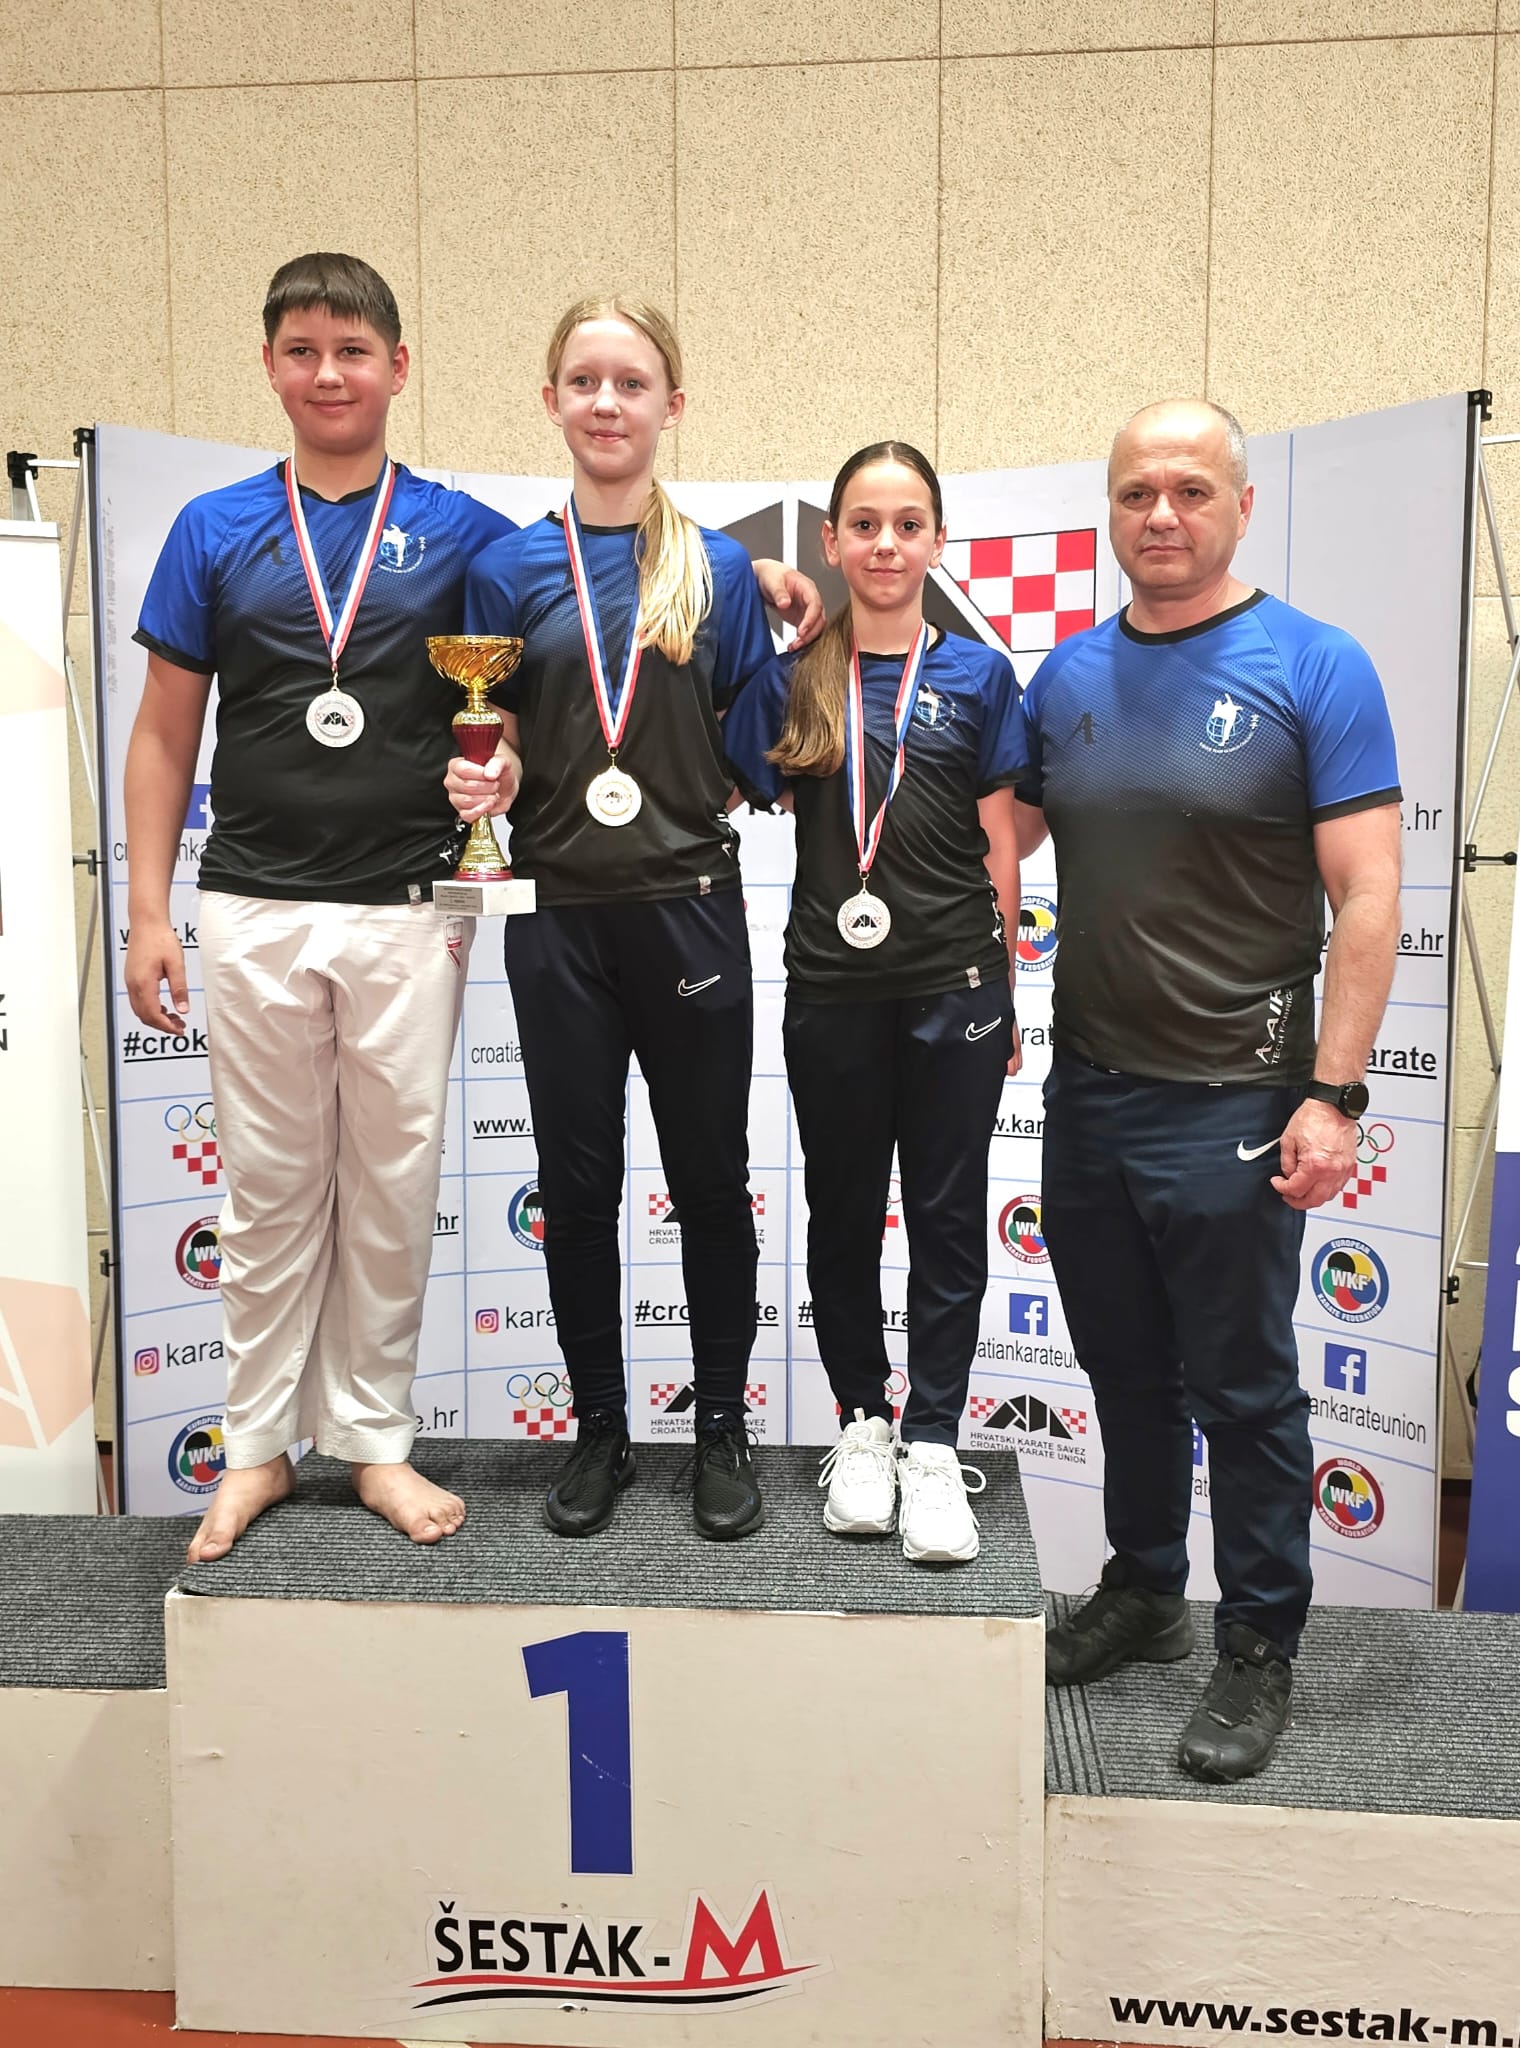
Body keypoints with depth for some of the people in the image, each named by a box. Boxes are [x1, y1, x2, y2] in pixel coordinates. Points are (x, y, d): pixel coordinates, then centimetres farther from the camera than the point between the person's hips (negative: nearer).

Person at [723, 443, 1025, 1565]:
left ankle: (933, 1443, 18)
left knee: (947, 1216, 6)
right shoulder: (792, 678, 4)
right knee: (843, 1211, 11)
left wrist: (1004, 989, 4)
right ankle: (864, 1422, 28)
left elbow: (999, 842, 5)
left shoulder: (977, 673, 4)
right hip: (832, 989, 1)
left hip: (954, 986, -1)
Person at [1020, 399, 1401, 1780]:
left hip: (1230, 1102, -5)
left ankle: (1261, 1649, 26)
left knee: (1243, 1391, 7)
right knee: (1126, 1371, 18)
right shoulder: (1069, 674, 7)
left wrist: (1335, 1094, -16)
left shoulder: (1313, 668, -7)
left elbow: (1367, 896, -10)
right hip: (1088, 1088, 5)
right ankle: (1144, 1589, 38)